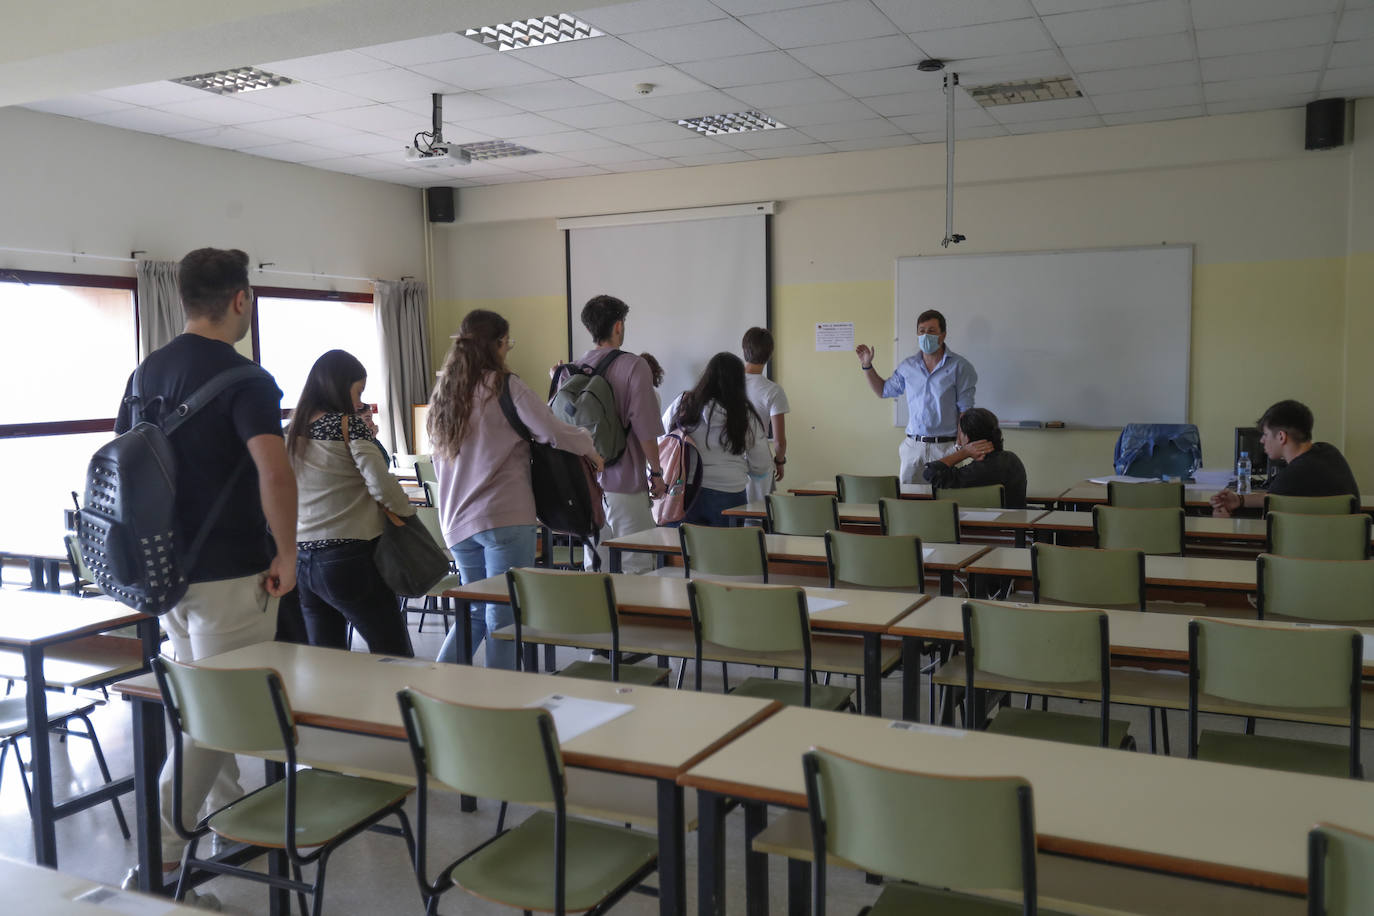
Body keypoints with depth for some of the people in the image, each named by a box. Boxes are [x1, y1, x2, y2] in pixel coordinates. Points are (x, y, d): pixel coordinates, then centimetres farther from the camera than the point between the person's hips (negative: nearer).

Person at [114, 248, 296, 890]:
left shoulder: (147, 373, 8)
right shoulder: (243, 379, -16)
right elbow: (275, 475, -29)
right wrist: (286, 557, -16)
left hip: (166, 568, 8)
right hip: (229, 576, -8)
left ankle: (229, 817, 37)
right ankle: (159, 858, 2)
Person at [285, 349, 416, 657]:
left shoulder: (294, 431, 11)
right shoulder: (349, 423, -8)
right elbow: (381, 484, -16)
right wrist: (407, 511, 2)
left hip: (302, 559, 7)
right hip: (349, 558, -7)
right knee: (395, 658, 1)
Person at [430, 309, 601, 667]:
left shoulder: (443, 392, 14)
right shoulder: (504, 386, -9)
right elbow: (552, 431, -13)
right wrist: (590, 450, 3)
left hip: (457, 521, 7)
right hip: (506, 517, -7)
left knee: (475, 612, 18)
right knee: (503, 616, -1)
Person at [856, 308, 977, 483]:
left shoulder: (959, 366, -3)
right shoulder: (907, 367, 9)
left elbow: (965, 410, -4)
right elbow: (884, 390, 23)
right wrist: (867, 365, 13)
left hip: (945, 447, -3)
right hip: (913, 446, 4)